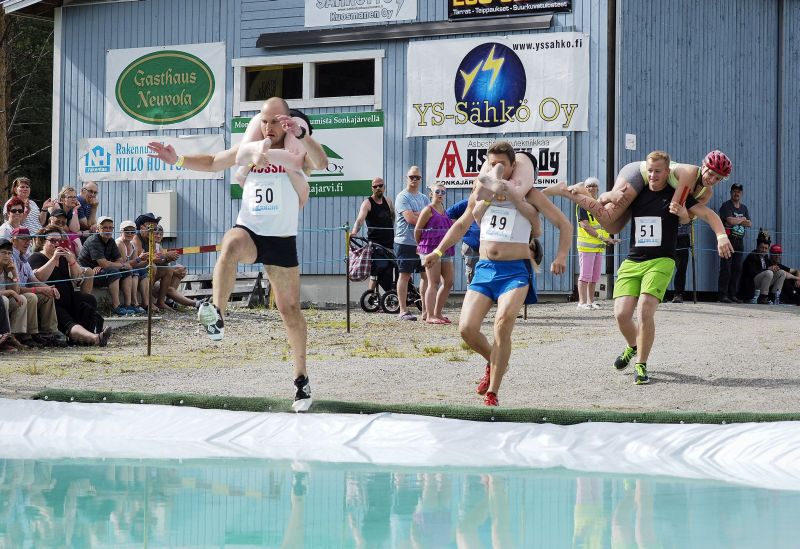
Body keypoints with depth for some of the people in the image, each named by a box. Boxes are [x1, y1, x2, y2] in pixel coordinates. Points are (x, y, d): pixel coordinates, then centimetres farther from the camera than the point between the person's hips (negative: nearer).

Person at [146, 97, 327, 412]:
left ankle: (301, 379, 15)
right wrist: (178, 160, 7)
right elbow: (212, 163, 21)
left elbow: (321, 163, -24)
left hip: (282, 240, -1)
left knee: (290, 308, 4)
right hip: (248, 231, 1)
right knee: (231, 245, -37)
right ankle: (217, 315, -51)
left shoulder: (297, 152, -2)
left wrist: (301, 135, -39)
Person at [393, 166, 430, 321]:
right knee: (405, 275, -2)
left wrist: (418, 215, -12)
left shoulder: (423, 198, 17)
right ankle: (403, 311, 1)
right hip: (405, 242, -7)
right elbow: (410, 218, -17)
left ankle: (425, 310, 9)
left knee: (426, 275, 5)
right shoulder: (402, 197, -5)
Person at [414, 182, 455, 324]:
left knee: (448, 282, 6)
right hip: (431, 249, -8)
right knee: (433, 283, -9)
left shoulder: (444, 211, 17)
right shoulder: (428, 210, -5)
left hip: (445, 250, 8)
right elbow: (417, 230, -4)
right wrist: (420, 246, 8)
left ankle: (437, 313, 16)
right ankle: (430, 316, -8)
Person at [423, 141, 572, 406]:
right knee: (467, 328, -9)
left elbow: (564, 225, 4)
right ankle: (494, 363, 24)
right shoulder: (481, 194, 13)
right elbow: (461, 225, 30)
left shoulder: (529, 195, 2)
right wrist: (439, 251, 24)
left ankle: (492, 393, -16)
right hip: (484, 269, 4)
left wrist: (561, 256, -11)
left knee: (503, 322, -26)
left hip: (516, 271, -4)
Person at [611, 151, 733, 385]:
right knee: (621, 313, -10)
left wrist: (721, 235, -22)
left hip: (660, 262, -3)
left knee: (645, 311, -22)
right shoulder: (637, 194, 11)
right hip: (631, 261, 3)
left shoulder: (675, 195, 1)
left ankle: (641, 366, -6)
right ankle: (633, 347, 25)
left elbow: (707, 214, -5)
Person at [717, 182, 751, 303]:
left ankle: (733, 294, 7)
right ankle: (723, 295, -12)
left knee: (737, 269, 3)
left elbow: (749, 224, 11)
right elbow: (730, 221, -16)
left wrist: (736, 220, -5)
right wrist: (742, 219, 2)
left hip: (739, 241, 7)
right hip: (728, 239, -7)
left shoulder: (744, 208, 20)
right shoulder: (726, 205, -2)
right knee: (726, 268, -10)